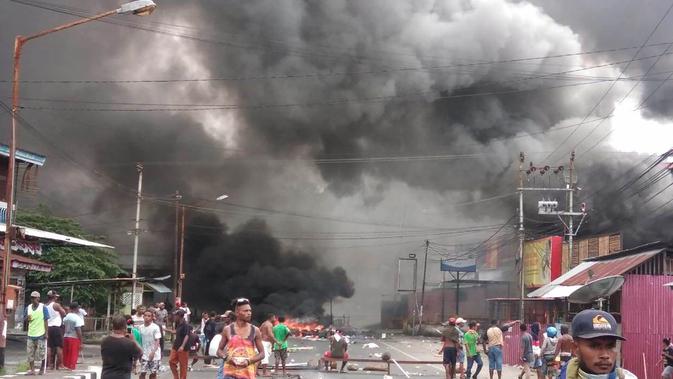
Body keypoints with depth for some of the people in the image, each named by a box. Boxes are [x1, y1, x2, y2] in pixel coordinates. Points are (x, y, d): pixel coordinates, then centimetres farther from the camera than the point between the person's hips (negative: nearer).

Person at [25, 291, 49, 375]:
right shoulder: (28, 308, 9)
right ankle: (32, 370, 5)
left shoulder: (43, 308, -3)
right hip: (31, 334, 4)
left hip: (40, 334, -4)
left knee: (41, 353, 1)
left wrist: (46, 333, -9)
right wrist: (27, 319, -9)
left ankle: (42, 369, 15)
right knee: (30, 353, 0)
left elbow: (45, 321, -3)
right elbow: (25, 321, 16)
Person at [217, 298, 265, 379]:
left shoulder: (255, 331, 3)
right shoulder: (228, 330, 2)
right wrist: (227, 358, -11)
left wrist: (249, 361, -10)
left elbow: (262, 353, 7)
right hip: (230, 372, -1)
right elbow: (219, 350, 11)